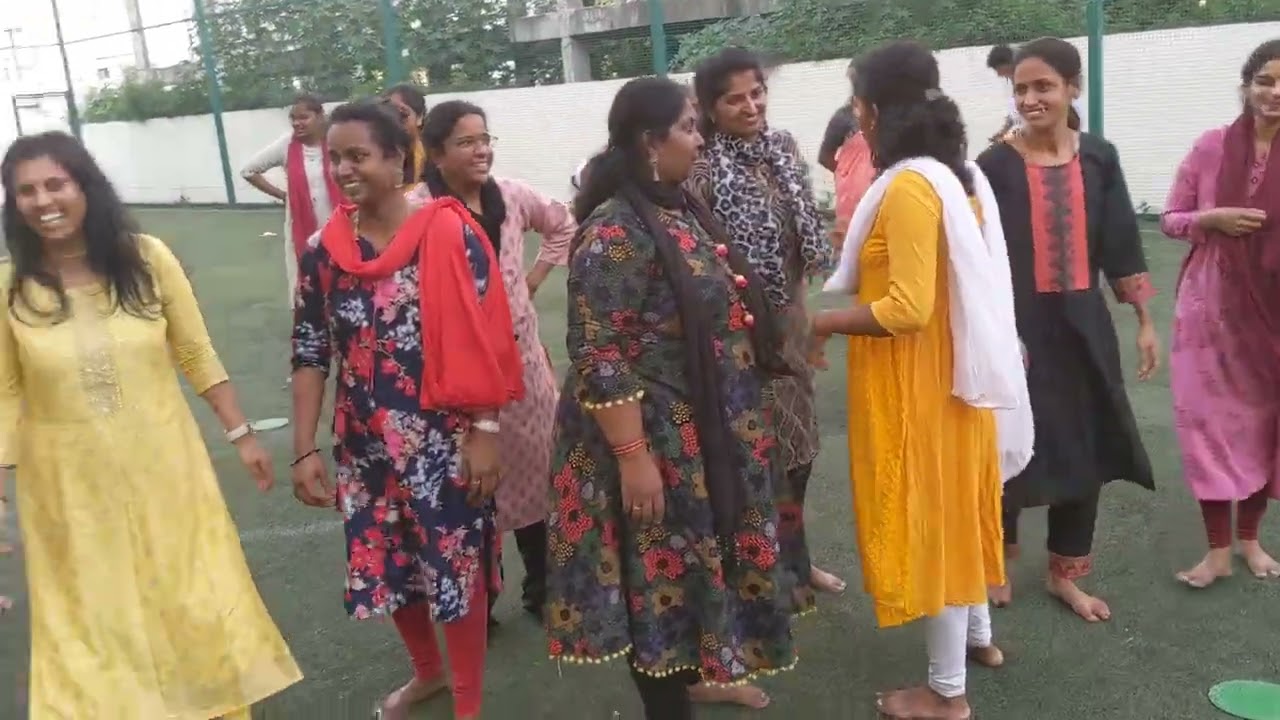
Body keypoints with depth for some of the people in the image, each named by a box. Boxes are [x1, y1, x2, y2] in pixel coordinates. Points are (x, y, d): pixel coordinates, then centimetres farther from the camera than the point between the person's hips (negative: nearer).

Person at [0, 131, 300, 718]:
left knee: (198, 604, 12)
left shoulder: (147, 258, -8)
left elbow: (198, 356, 0)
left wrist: (241, 435, 2)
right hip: (71, 485, 0)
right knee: (94, 625, 13)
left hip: (164, 466, 1)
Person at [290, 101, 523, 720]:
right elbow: (309, 355, 4)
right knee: (386, 568, 18)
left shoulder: (449, 233, -12)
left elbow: (483, 341, -11)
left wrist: (485, 430, -13)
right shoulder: (324, 251, 1)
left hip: (444, 441, -4)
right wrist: (304, 450, 0)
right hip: (364, 445, 5)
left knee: (456, 571, 6)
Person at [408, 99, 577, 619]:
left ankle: (541, 589, 32)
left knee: (533, 471, 15)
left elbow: (562, 224, 20)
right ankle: (476, 600, 25)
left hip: (522, 355, 6)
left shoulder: (511, 196, 2)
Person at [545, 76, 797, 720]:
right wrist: (633, 457, -24)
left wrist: (739, 422, 20)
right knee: (662, 573, 6)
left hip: (707, 434, 9)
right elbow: (600, 359, -24)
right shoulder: (616, 231, -21)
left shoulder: (679, 209, 8)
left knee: (697, 561, 22)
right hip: (656, 443, -9)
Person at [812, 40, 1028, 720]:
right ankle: (978, 634, 42)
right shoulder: (958, 174, 7)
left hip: (915, 382, -9)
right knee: (950, 503, 23)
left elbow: (906, 308, -26)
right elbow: (945, 283, 10)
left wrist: (822, 322, -15)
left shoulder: (908, 187, -22)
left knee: (924, 512, 2)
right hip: (957, 366, 9)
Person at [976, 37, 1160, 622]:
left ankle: (1065, 574, 27)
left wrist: (1146, 322, 6)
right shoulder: (995, 165, -7)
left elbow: (1121, 245, 6)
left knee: (1086, 447, 10)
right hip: (1017, 324, -3)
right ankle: (997, 561, 28)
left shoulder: (1098, 158, 2)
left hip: (1083, 324, 4)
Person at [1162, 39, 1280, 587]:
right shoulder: (1213, 147, -3)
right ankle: (1218, 548, 14)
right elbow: (1169, 220, 2)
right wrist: (1213, 219, -16)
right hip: (1212, 305, -1)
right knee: (1210, 421, 2)